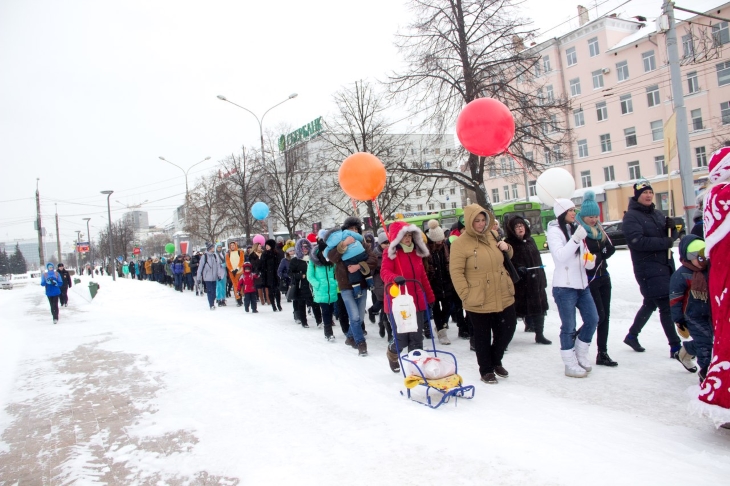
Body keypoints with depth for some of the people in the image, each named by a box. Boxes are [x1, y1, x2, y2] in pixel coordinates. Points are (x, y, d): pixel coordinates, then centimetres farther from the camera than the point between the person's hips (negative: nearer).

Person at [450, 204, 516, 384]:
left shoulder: (492, 235, 7)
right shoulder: (460, 243, -12)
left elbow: (507, 257, 22)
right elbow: (456, 272, -15)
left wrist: (507, 248, 0)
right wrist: (466, 295, -19)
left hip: (504, 297, 6)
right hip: (479, 301, -6)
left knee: (507, 330, 14)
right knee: (483, 337, 9)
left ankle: (495, 360, 37)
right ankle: (486, 370, 28)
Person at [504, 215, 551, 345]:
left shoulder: (530, 241, 14)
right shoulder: (509, 243, -7)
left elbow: (538, 261, 17)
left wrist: (542, 279, 14)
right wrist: (517, 268, -28)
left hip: (535, 281, 6)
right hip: (518, 283, -6)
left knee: (539, 308, 9)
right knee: (516, 310, -2)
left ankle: (539, 334, 21)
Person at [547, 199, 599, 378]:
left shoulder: (576, 228, 12)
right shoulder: (554, 231, -9)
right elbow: (560, 256, -22)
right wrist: (576, 239, -31)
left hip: (582, 284, 7)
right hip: (564, 287, -7)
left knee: (592, 319, 10)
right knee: (569, 326, 0)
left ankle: (580, 354, 29)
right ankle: (570, 365, 13)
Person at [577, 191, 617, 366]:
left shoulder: (599, 230, 11)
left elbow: (611, 249, 2)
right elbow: (587, 258, -20)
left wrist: (597, 256, -12)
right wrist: (601, 255, -8)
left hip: (603, 278, 8)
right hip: (589, 280, -8)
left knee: (605, 315, 8)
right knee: (598, 316, -8)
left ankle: (602, 353, 15)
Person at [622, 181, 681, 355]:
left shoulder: (657, 214, 14)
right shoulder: (631, 216, -9)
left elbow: (671, 236, 17)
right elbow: (637, 241, -21)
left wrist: (672, 229, -5)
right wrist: (664, 242, -20)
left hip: (665, 265, 8)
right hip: (648, 268, -8)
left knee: (650, 304, 17)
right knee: (666, 307, -7)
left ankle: (632, 335, 33)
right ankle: (675, 346, 1)